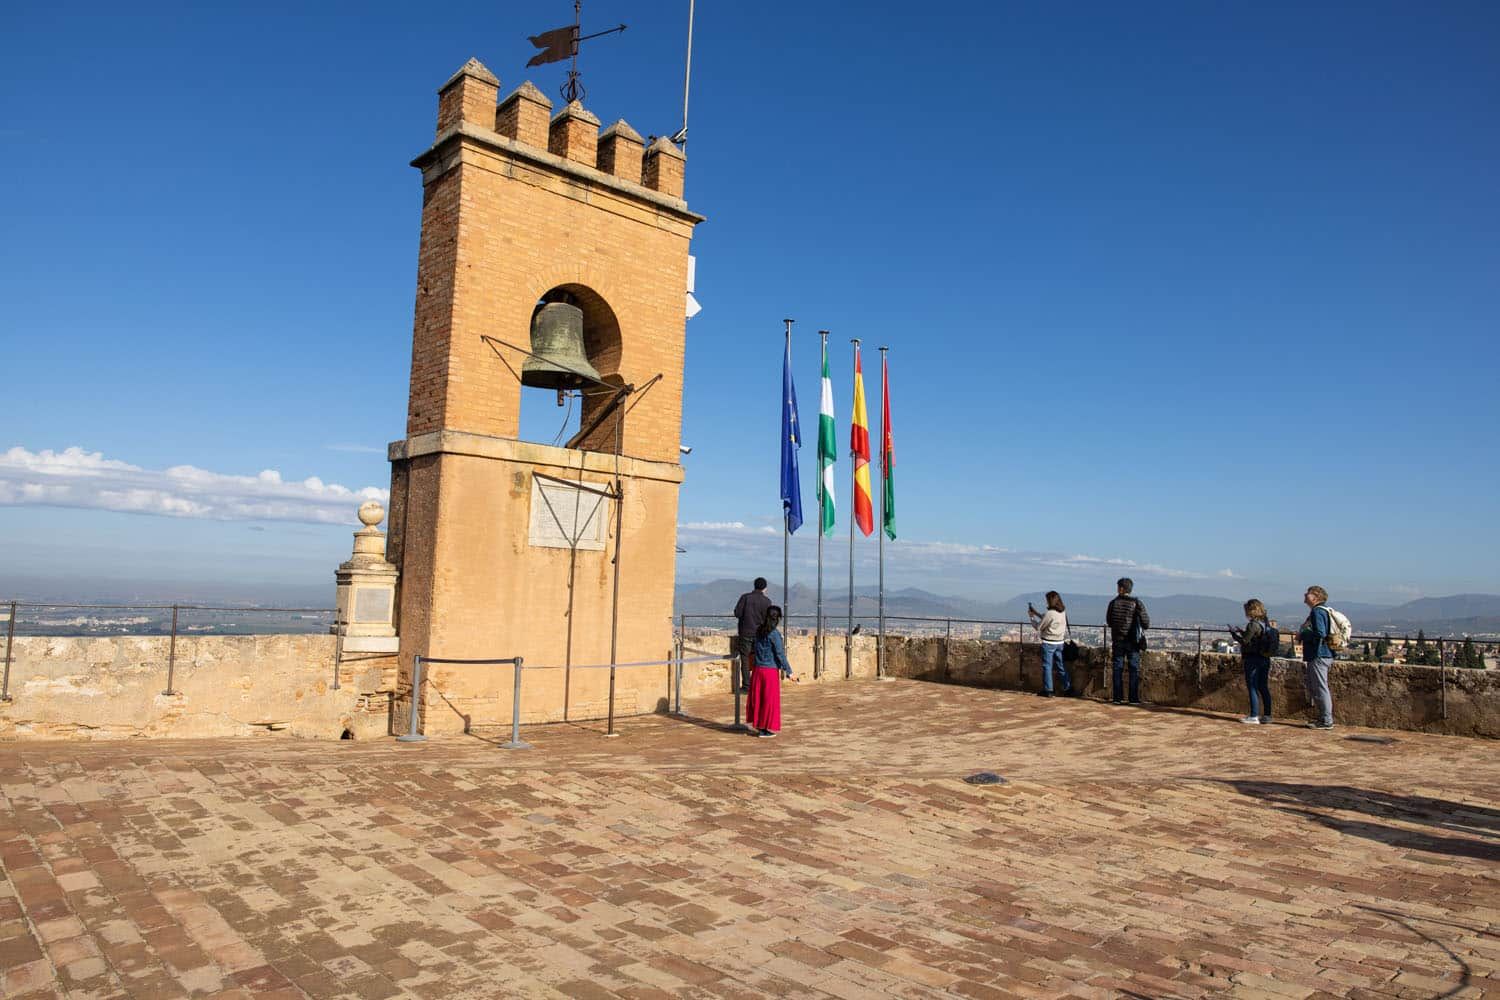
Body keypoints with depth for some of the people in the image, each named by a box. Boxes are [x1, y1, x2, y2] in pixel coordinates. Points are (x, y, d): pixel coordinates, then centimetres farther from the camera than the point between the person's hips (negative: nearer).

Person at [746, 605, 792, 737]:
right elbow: (780, 654, -15)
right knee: (770, 699, 5)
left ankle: (757, 725, 22)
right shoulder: (774, 634, -15)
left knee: (757, 698, 14)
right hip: (771, 671, -6)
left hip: (758, 669, 6)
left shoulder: (758, 631, 4)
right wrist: (788, 671, -8)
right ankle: (766, 729, 10)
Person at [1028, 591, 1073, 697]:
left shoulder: (1050, 613, -19)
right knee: (1061, 666, 12)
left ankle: (1047, 690, 6)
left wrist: (1032, 616, 4)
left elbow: (1038, 627, -9)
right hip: (1059, 643, 7)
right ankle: (1068, 688, 13)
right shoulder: (1063, 612, 4)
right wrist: (1036, 612, 18)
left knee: (1047, 666, 3)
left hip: (1049, 643, -7)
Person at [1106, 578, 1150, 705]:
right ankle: (1134, 698, 4)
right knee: (1134, 669, 5)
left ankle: (1117, 697, 8)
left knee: (1118, 669, 7)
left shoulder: (1113, 603, -4)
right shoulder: (1136, 603, -9)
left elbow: (1108, 622, 7)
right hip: (1132, 641, -2)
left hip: (1118, 641, 2)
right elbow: (1146, 624, -9)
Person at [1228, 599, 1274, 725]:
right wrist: (1242, 632, 19)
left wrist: (1234, 633, -1)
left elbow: (1245, 641, -15)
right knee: (1263, 688, 12)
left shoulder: (1253, 624, -17)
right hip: (1265, 659, 8)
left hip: (1253, 660, -8)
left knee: (1252, 687, -1)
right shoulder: (1266, 623, 9)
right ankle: (1267, 716, 15)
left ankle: (1254, 716, 0)